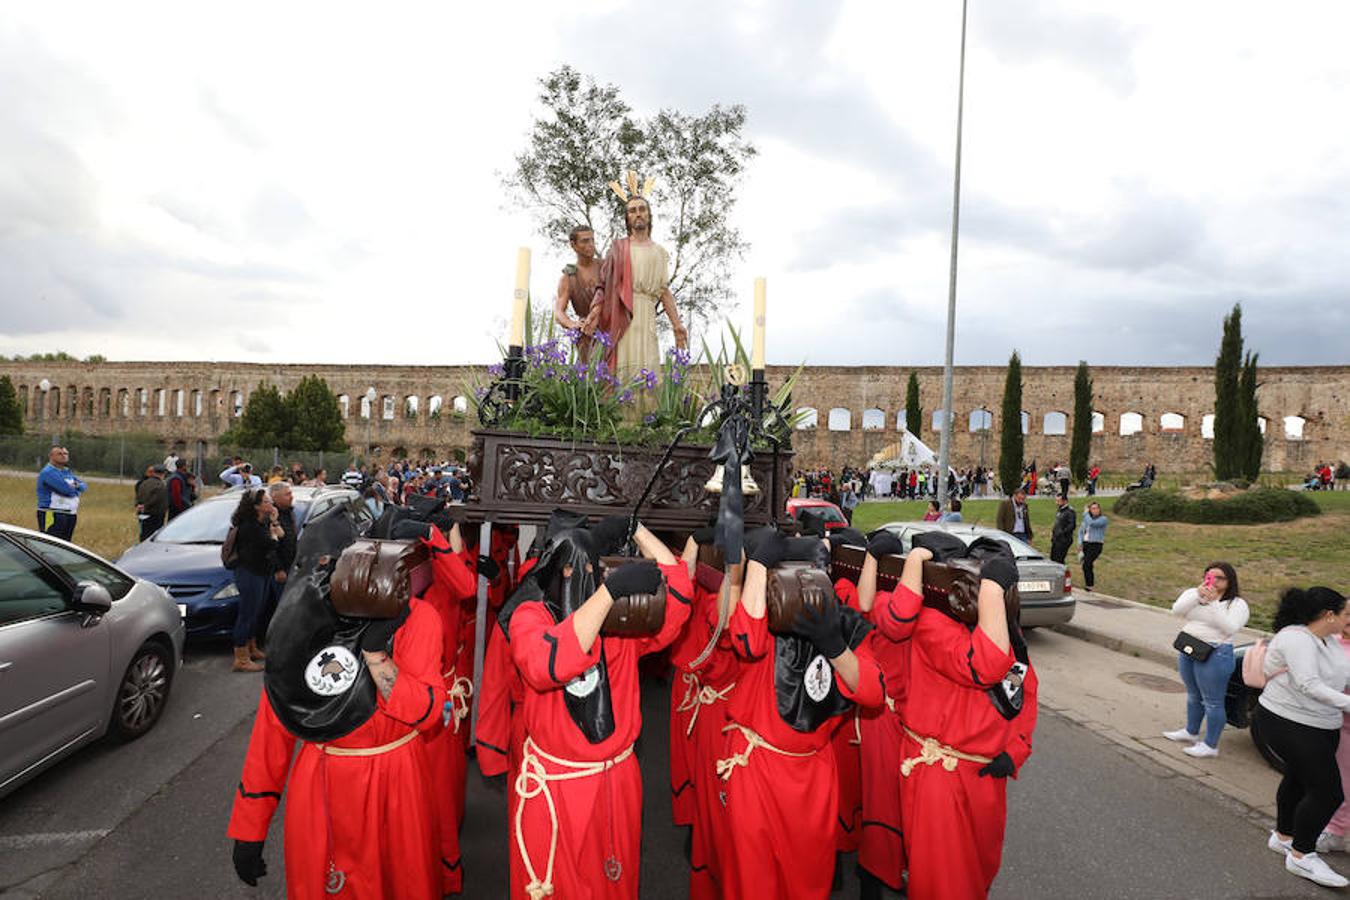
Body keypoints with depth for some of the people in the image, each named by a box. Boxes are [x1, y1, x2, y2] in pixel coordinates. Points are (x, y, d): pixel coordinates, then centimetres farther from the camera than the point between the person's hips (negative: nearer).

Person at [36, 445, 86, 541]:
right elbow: (67, 490, -19)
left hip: (70, 516, 9)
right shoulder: (48, 472, -10)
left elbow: (84, 486, 13)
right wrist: (76, 489, 3)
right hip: (52, 516, -9)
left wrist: (77, 485, -10)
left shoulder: (67, 472, 19)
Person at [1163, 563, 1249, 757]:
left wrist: (1213, 603, -28)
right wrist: (1197, 595, -24)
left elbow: (1229, 628, -22)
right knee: (1193, 696, 22)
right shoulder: (1192, 593, 5)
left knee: (1212, 702, 1)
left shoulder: (1237, 604, -6)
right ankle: (1191, 732, 38)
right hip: (1187, 651, 6)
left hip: (1215, 655, -6)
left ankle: (1210, 746, 13)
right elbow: (1176, 610, -12)